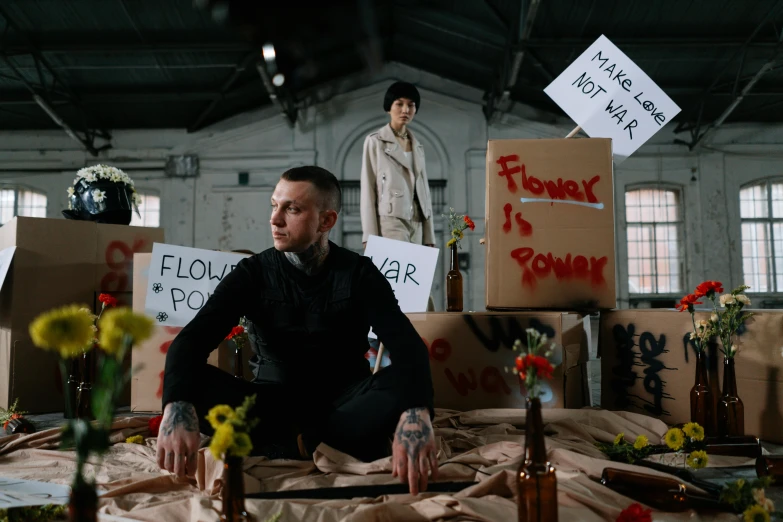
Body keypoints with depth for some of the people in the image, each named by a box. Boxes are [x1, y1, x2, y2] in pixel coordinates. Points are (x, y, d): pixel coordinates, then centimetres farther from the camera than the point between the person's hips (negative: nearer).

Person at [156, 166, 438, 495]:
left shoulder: (358, 273, -8)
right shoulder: (253, 273, -5)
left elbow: (408, 347, -23)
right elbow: (193, 339, -20)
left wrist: (416, 414, -46)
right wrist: (178, 407, -43)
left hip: (342, 404, -1)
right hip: (273, 404, 1)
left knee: (405, 386, -31)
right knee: (194, 382, -27)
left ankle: (281, 448, -24)